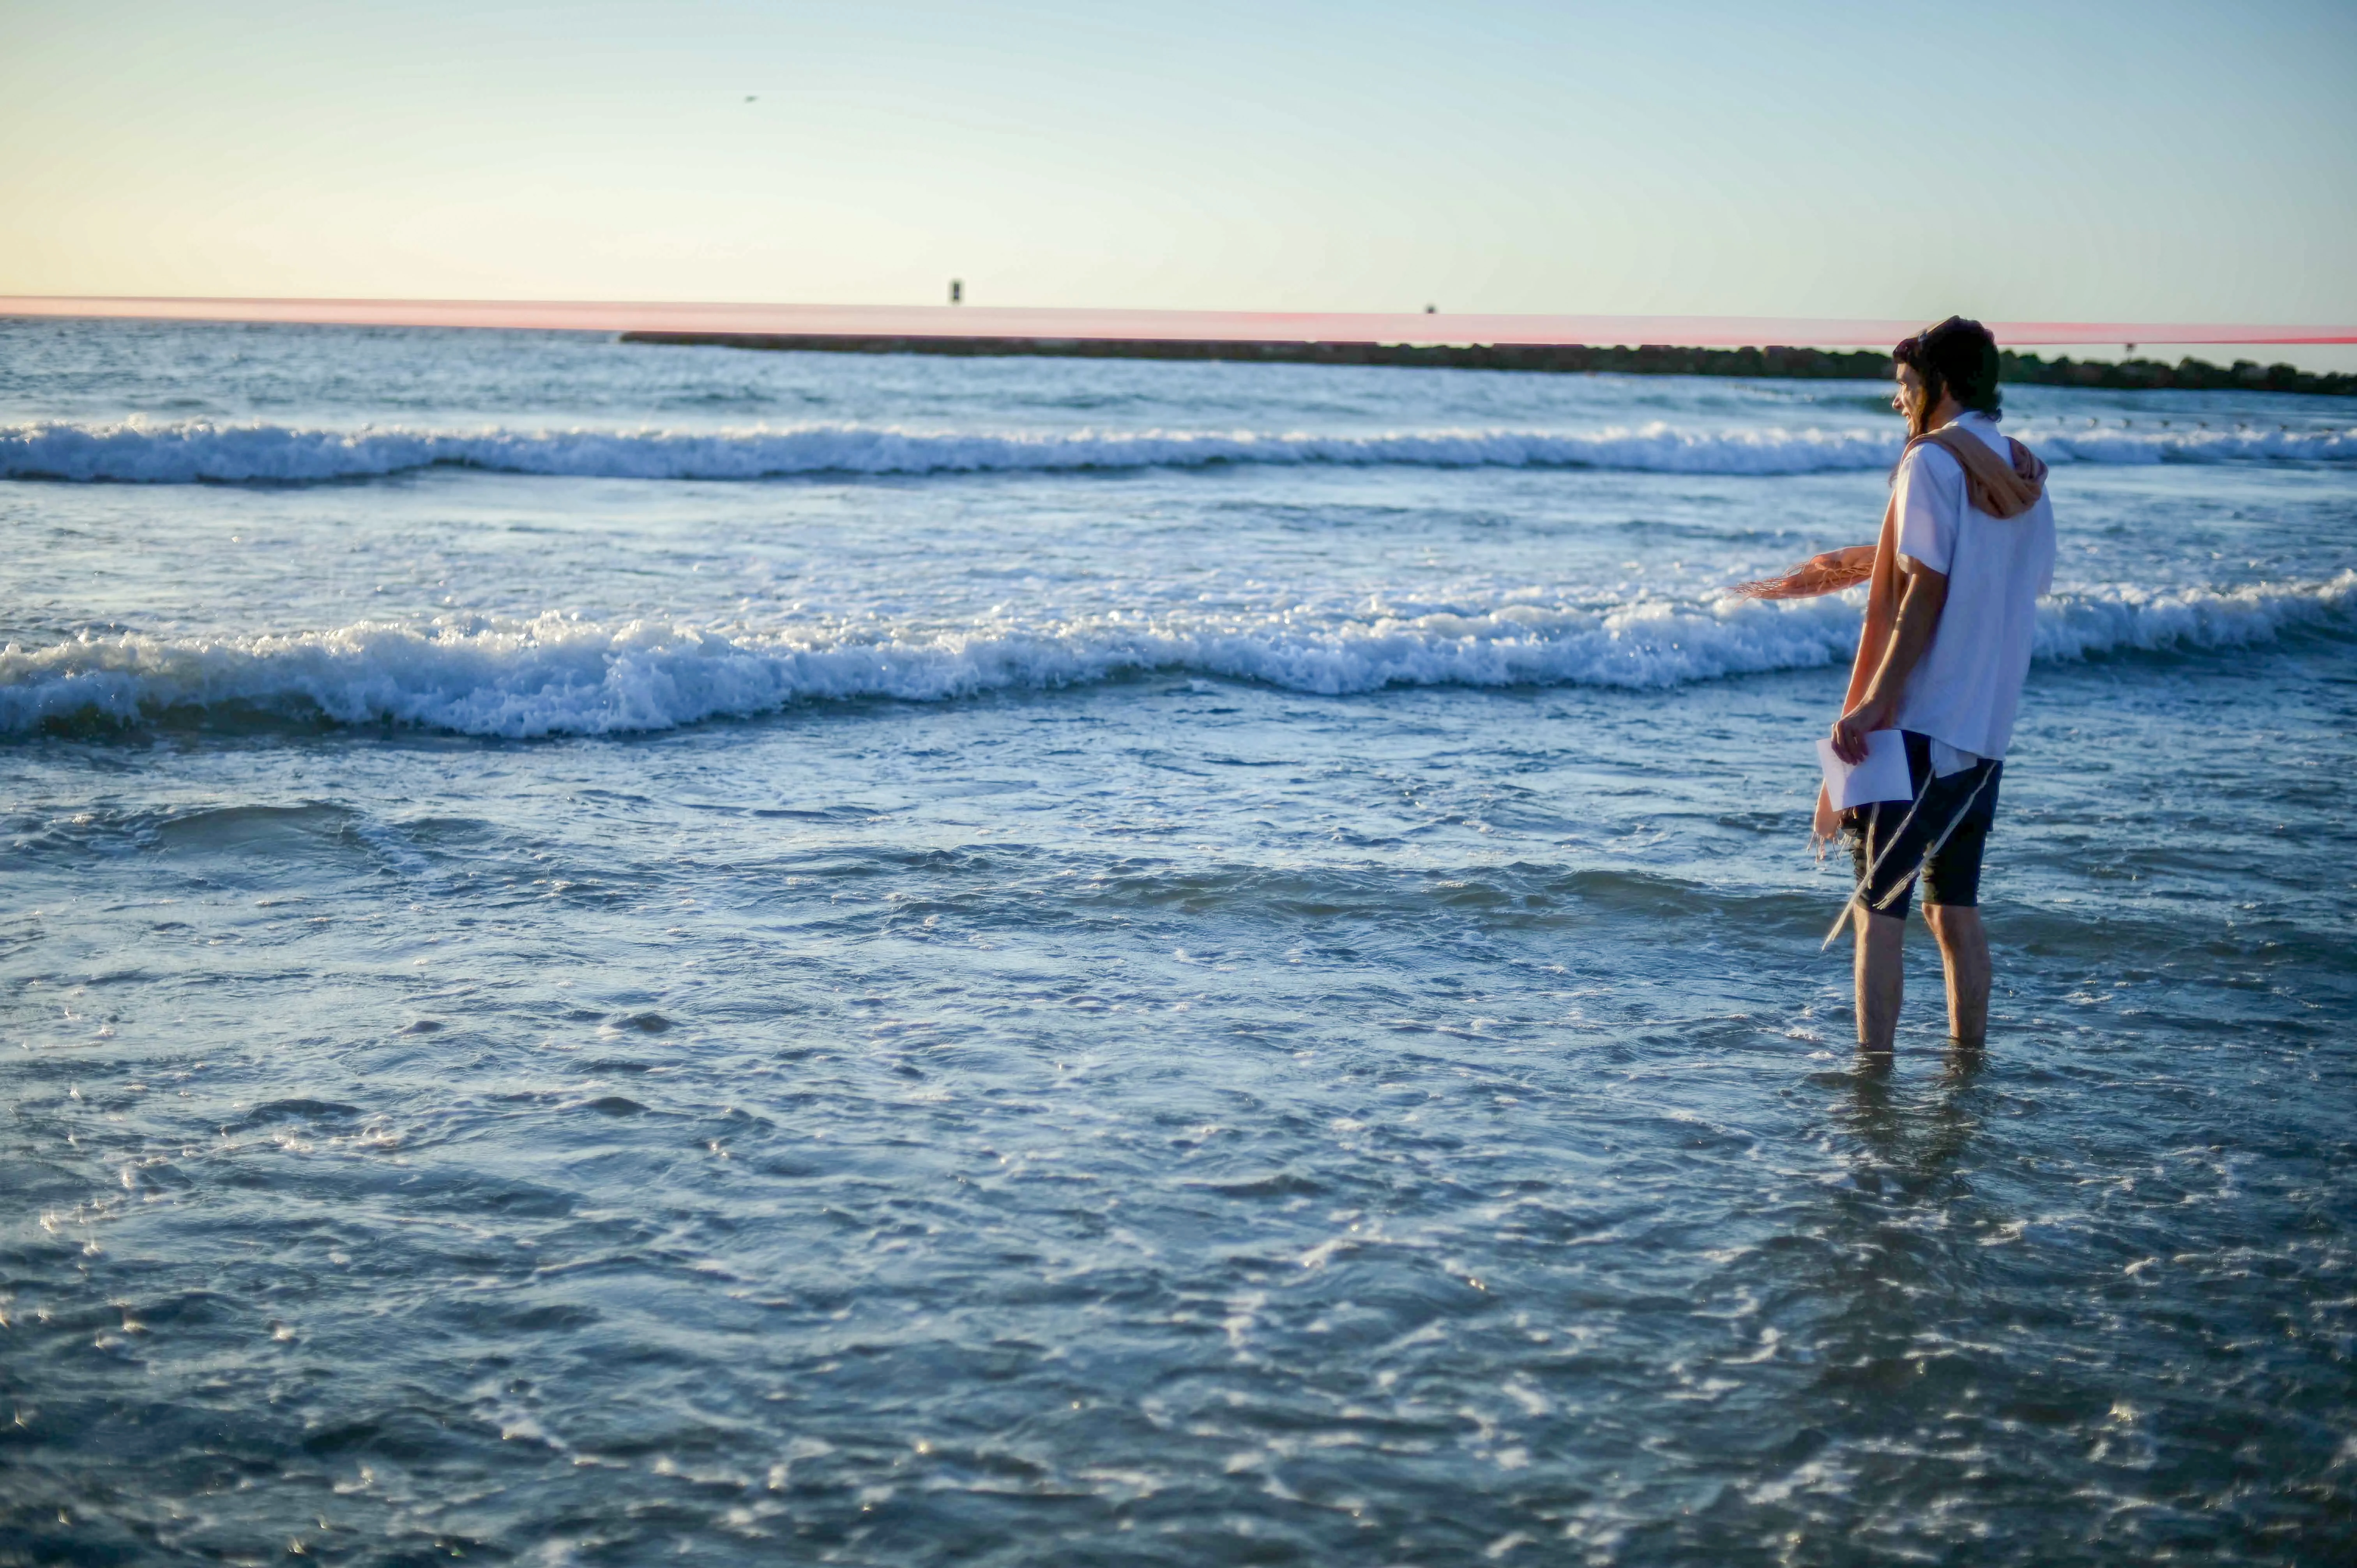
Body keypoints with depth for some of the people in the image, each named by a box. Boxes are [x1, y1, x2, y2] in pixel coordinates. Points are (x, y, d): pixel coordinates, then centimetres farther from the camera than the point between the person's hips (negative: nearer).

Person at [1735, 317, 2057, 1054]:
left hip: (1919, 719, -8)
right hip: (1989, 725, 8)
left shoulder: (1933, 460, -8)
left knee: (1880, 905, -5)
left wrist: (1873, 704, -17)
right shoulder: (2025, 475, 14)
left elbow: (1925, 591, -15)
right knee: (1955, 907, 15)